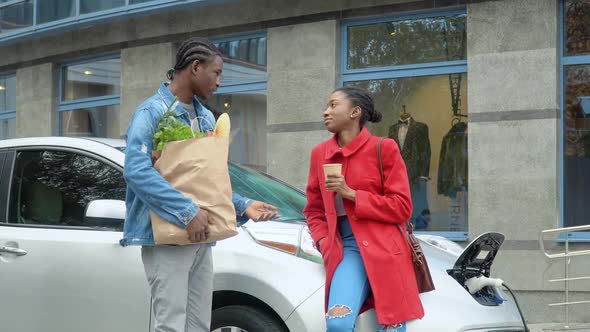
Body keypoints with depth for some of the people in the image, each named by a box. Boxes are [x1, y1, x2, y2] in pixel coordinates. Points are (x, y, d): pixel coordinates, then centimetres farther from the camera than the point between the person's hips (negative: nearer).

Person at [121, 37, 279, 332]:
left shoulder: (206, 118, 17)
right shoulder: (152, 112, -9)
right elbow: (136, 170, -23)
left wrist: (243, 205, 6)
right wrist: (187, 212, -27)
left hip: (200, 237, 8)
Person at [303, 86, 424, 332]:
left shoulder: (383, 148, -1)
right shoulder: (319, 154, 12)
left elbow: (402, 207, -4)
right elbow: (314, 210, 22)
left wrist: (351, 194, -11)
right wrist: (324, 242, 2)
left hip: (384, 248, -2)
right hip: (347, 248, 2)